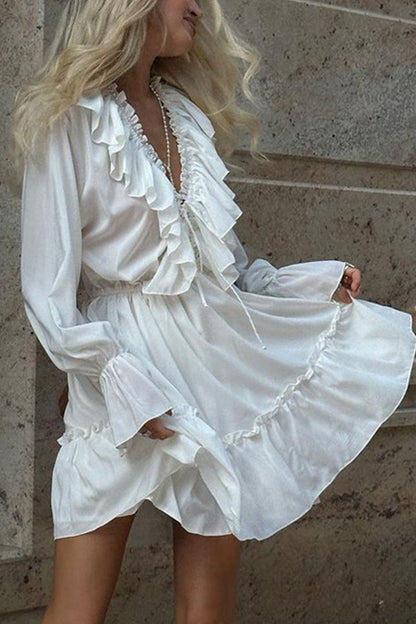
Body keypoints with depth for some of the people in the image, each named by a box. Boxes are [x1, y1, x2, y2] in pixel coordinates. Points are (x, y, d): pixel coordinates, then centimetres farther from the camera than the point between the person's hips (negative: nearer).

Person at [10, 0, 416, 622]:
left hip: (219, 356, 6)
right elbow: (48, 292, -9)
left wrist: (320, 281, 10)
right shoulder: (72, 121, -6)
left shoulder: (188, 116, 15)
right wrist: (123, 382, -18)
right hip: (126, 365, -6)